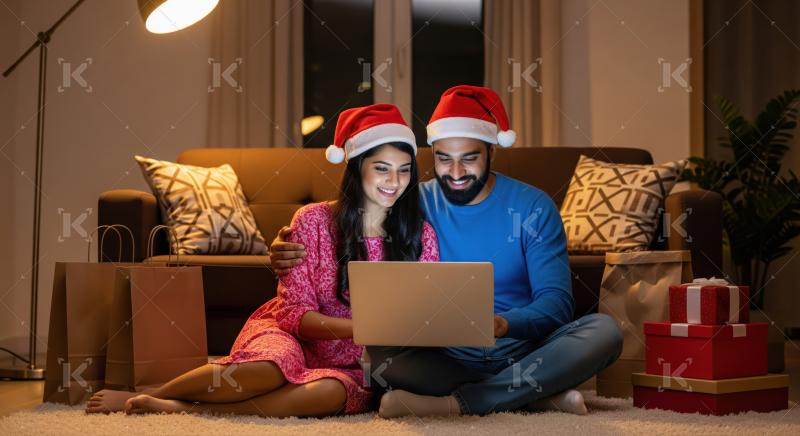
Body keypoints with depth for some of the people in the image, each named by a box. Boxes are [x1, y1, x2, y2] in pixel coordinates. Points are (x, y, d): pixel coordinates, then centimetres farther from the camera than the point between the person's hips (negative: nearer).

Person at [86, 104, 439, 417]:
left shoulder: (421, 236, -1)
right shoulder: (313, 220, -6)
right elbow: (294, 314, -10)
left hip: (349, 364, 1)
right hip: (289, 336, -1)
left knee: (332, 392, -37)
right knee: (273, 367, -38)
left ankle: (184, 408, -29)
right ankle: (141, 396, -19)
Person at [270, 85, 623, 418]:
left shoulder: (532, 207, -1)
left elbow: (556, 301, -9)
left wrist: (504, 324, -32)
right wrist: (293, 256, -19)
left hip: (521, 353, 0)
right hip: (447, 359, 0)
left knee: (604, 330, -26)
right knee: (380, 356, -29)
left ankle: (453, 404, -29)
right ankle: (539, 394, -25)